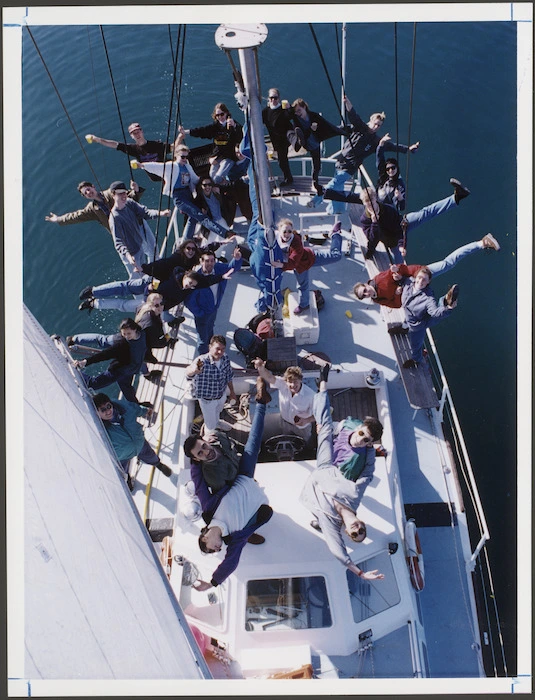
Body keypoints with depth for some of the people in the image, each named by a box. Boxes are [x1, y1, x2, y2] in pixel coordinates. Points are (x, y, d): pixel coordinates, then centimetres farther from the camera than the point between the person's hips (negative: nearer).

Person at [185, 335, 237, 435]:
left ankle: (217, 422, 72)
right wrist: (194, 370, -86)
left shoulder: (225, 358, -21)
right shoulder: (202, 361, -40)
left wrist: (232, 391, 9)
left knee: (217, 411, 38)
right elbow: (188, 372, -62)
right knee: (210, 426, 22)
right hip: (207, 399, -4)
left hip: (222, 394, 4)